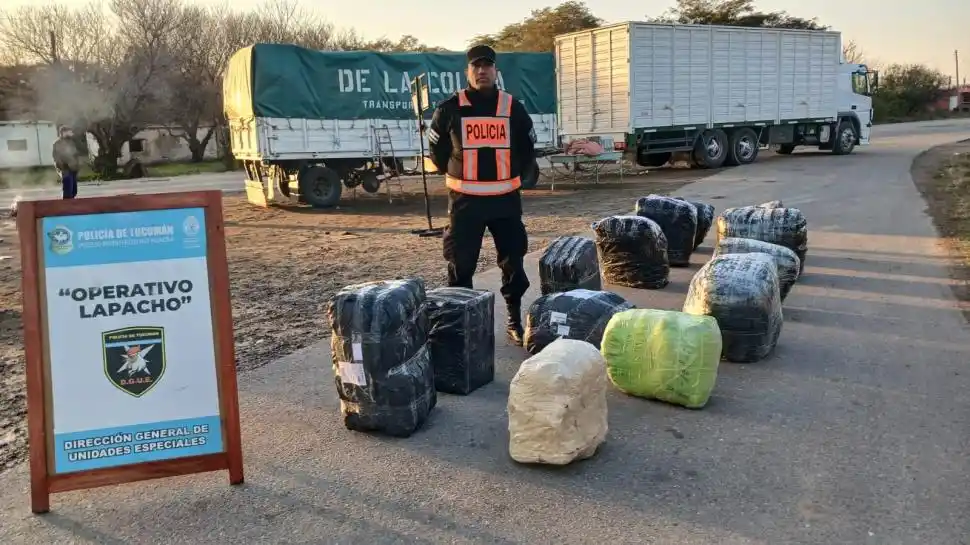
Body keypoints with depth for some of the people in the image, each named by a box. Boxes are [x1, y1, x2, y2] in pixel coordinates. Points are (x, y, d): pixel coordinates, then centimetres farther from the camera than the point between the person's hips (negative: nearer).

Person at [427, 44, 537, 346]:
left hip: (505, 198, 2)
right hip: (465, 200, -1)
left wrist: (510, 175, 8)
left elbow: (527, 150, 15)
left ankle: (515, 321, 20)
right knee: (460, 263, 1)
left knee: (513, 261, 6)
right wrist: (458, 177, 8)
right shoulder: (450, 109, -3)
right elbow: (437, 150, 9)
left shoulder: (514, 108, 3)